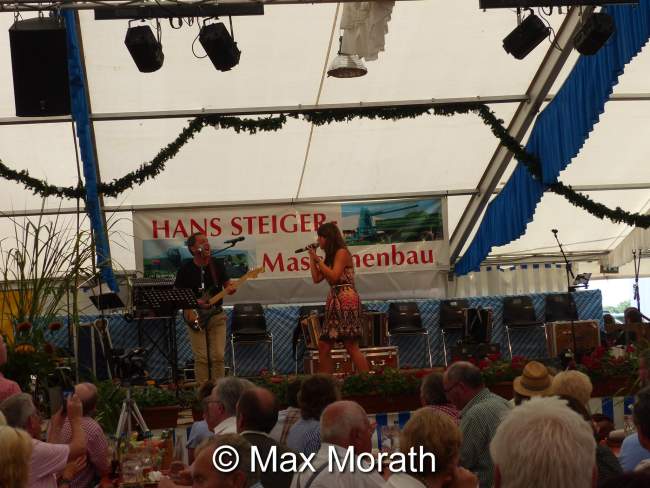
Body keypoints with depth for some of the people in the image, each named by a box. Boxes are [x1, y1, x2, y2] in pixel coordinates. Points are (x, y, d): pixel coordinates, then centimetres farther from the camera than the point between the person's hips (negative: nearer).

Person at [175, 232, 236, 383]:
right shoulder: (186, 269, -6)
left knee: (218, 356, -2)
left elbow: (228, 283, 8)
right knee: (201, 357, -4)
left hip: (216, 315, 2)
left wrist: (230, 288, -17)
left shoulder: (217, 264, 2)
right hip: (195, 316, -2)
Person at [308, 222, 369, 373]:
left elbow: (334, 276, -15)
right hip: (334, 301, 9)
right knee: (323, 346, 4)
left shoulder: (342, 252, -5)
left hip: (346, 300, -9)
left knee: (352, 346, -14)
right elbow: (316, 278, 17)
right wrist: (312, 257, 17)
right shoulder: (330, 257, 21)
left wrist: (318, 260, -10)